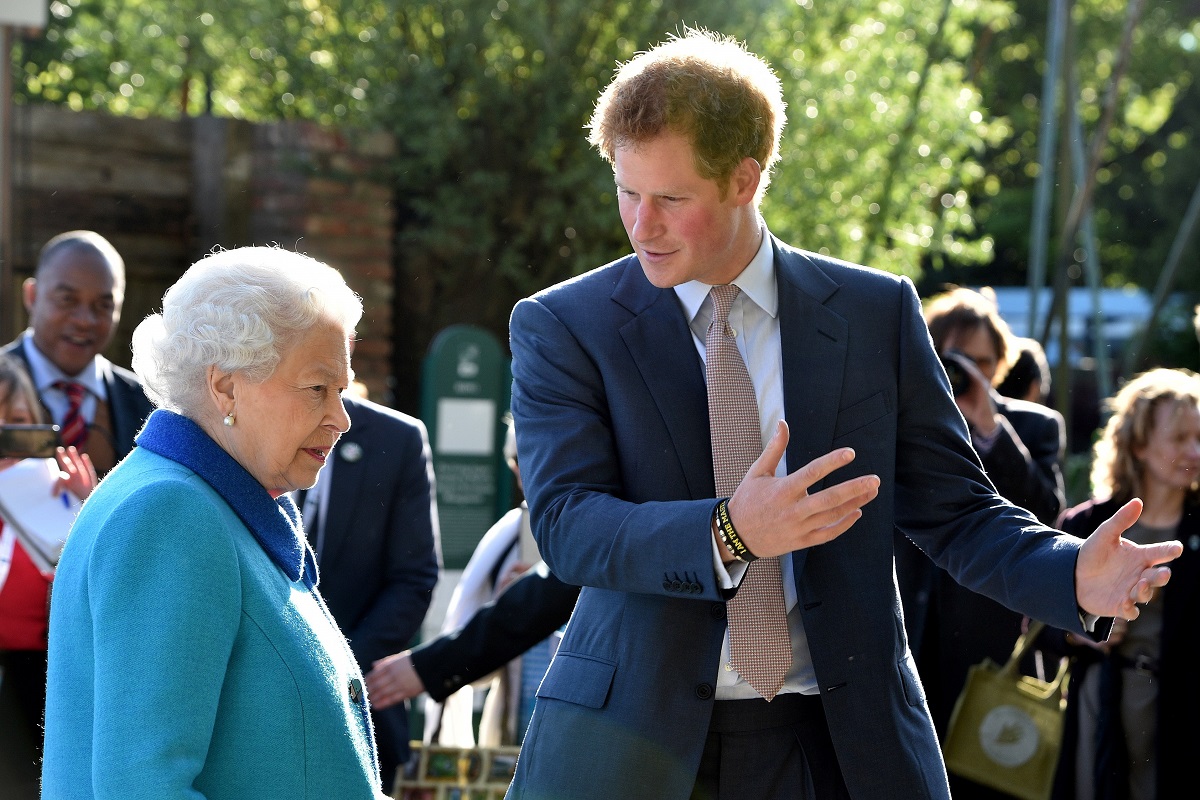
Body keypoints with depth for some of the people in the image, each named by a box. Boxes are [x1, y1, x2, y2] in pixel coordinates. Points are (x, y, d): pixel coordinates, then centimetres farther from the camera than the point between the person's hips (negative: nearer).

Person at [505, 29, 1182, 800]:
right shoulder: (560, 327, 0)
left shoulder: (876, 312, 5)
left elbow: (956, 510, 6)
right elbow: (566, 522, -12)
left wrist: (1076, 576, -14)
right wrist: (729, 534, -29)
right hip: (631, 738, -1)